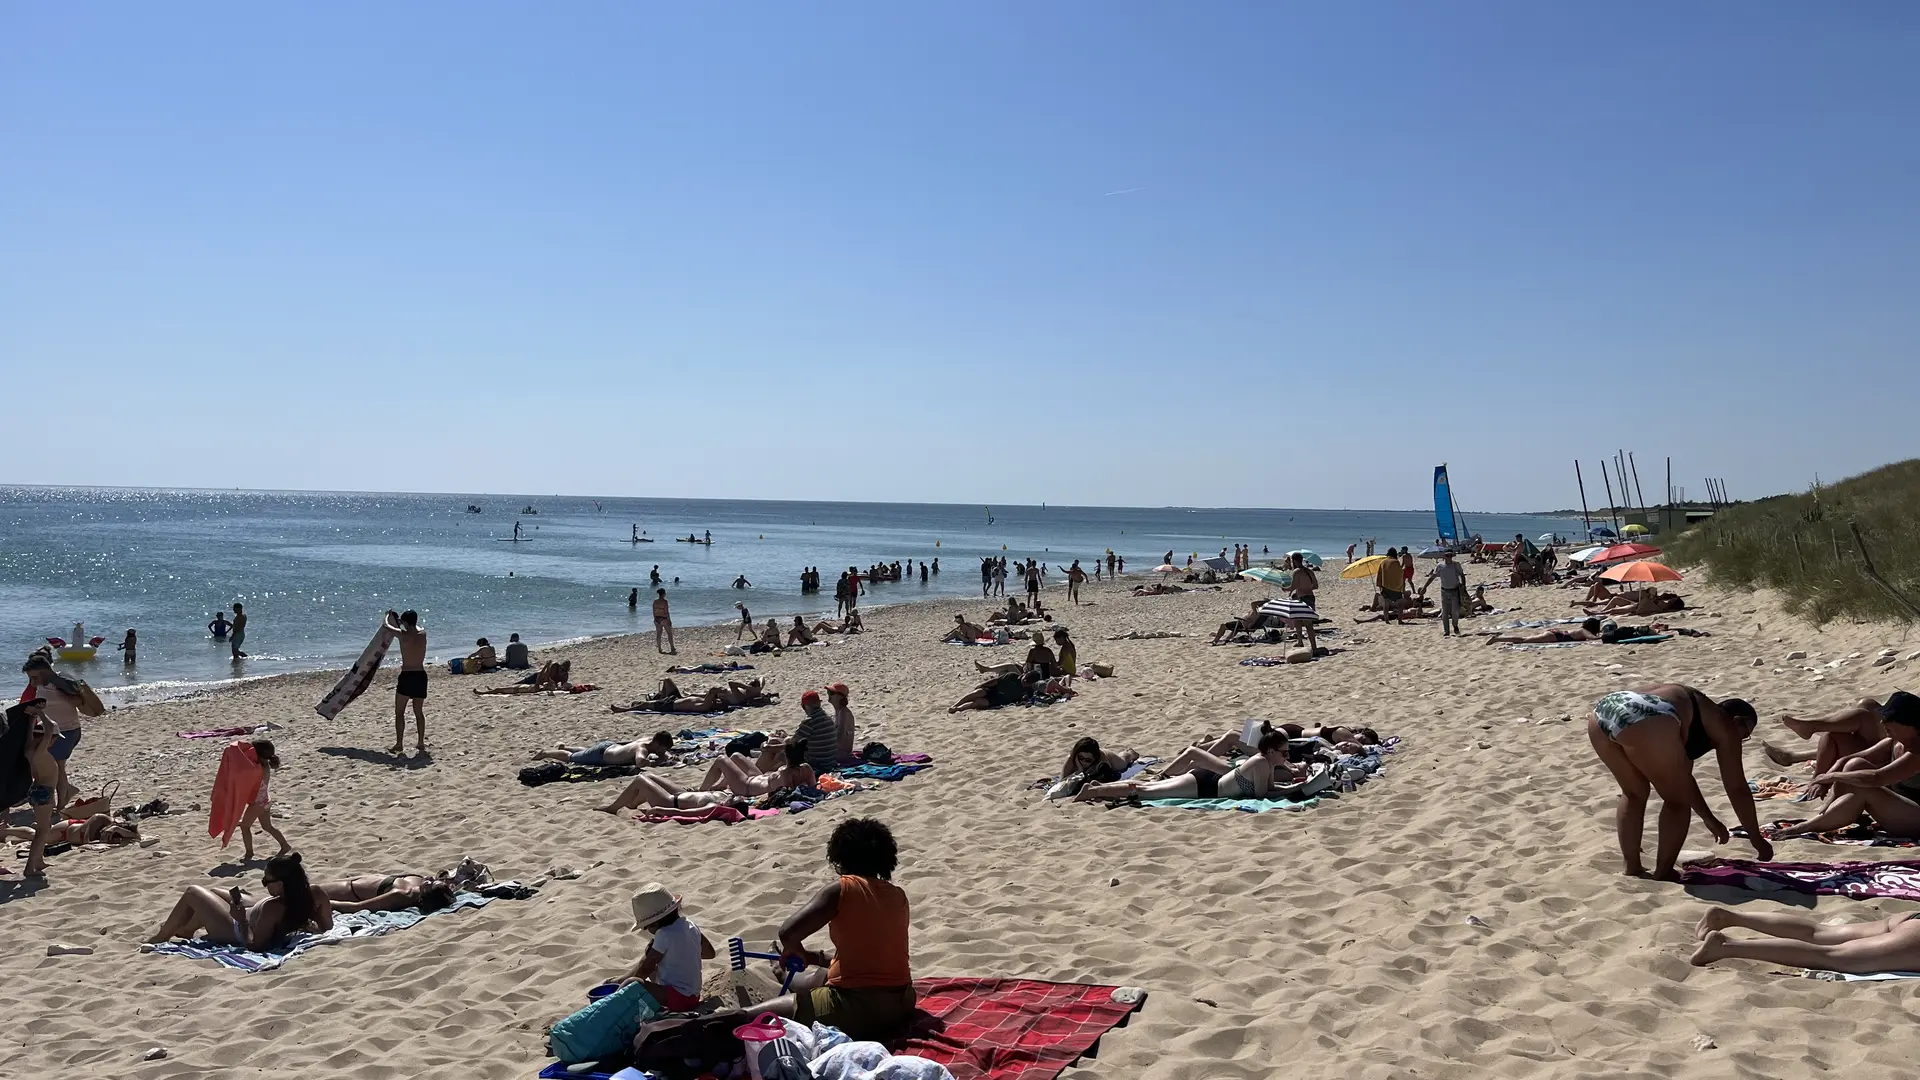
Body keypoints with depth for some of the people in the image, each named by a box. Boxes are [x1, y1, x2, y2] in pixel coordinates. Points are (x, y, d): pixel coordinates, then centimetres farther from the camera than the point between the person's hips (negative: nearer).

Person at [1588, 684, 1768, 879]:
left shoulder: (1689, 705, 42)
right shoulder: (1724, 726, 22)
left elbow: (1681, 778, 49)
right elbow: (1738, 790, 24)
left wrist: (1709, 818, 57)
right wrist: (1757, 839, 34)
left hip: (1601, 714, 8)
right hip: (1644, 723, -8)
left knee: (1634, 793, 28)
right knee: (1677, 801, 15)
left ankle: (1632, 870, 29)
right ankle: (1662, 875, 19)